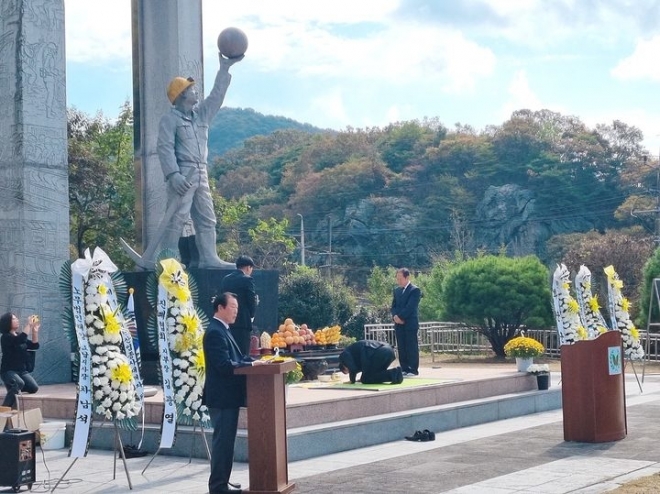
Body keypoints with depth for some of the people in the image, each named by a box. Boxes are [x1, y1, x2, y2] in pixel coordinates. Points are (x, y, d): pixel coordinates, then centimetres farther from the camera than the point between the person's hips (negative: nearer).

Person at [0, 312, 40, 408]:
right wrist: (29, 325, -23)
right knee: (19, 384, -35)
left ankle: (14, 388, 15)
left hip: (22, 370, 7)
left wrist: (35, 330, -1)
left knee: (34, 388, -13)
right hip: (8, 371, -7)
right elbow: (20, 340, -28)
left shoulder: (20, 336, 13)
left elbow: (35, 346, 10)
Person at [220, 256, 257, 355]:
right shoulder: (247, 279, -8)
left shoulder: (225, 279, 11)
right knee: (243, 354, -5)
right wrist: (251, 316, 9)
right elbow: (252, 301, -8)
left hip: (228, 322, 6)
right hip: (243, 323, -6)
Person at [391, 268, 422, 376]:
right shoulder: (397, 290, 16)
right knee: (401, 348, 6)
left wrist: (400, 317, -15)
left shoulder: (415, 290, -5)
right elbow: (393, 306, 14)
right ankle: (404, 369, 10)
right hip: (399, 324, 6)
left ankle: (413, 370, -3)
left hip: (410, 324, -6)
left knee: (412, 347, -5)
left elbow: (410, 307, -14)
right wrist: (395, 316, -5)